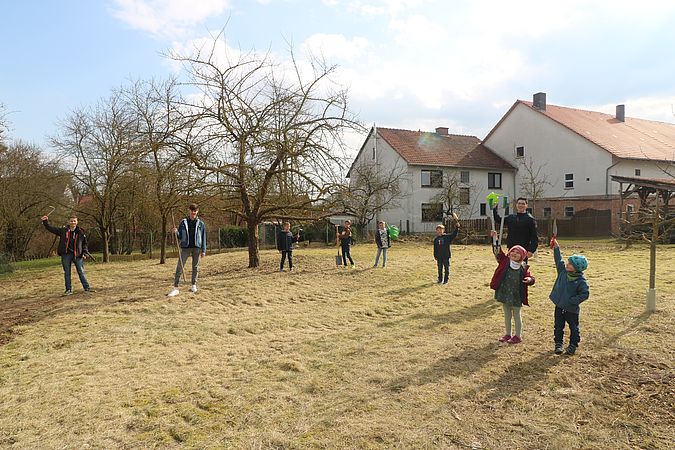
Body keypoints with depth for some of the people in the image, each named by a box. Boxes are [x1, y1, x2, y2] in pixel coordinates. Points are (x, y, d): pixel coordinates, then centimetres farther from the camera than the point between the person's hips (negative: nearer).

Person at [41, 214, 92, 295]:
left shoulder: (81, 232, 4)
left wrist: (85, 253, 1)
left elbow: (84, 243, 10)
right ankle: (68, 289, 15)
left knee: (81, 272, 2)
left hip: (77, 255, -1)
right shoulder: (63, 230, 5)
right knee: (67, 273, 7)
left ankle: (87, 288, 5)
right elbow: (52, 229, 9)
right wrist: (45, 222, -2)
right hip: (66, 255, 1)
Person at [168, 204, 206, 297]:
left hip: (197, 247, 0)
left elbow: (203, 238, 6)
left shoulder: (201, 223, 5)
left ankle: (194, 285, 21)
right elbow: (180, 237, 9)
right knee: (179, 266, -7)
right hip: (185, 247, 0)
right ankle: (175, 288, -8)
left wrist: (203, 250, 1)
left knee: (195, 267, 8)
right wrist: (176, 232, -13)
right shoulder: (183, 222, 7)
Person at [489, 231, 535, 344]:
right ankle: (507, 334, 31)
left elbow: (531, 278, -3)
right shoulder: (505, 261, -4)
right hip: (504, 293, 3)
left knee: (516, 316, 11)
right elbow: (498, 251, -10)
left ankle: (518, 336, 24)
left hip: (516, 296, -3)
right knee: (507, 315, 17)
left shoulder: (523, 267, -8)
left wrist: (530, 279, -27)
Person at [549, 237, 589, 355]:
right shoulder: (563, 271, -2)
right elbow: (558, 260, 6)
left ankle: (573, 345, 29)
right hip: (559, 306, 5)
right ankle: (558, 344, 26)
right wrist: (556, 247, 1)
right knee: (558, 326, 13)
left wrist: (572, 301, -22)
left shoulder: (581, 280, -18)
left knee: (574, 328, 13)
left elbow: (584, 294, -18)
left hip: (572, 309, -5)